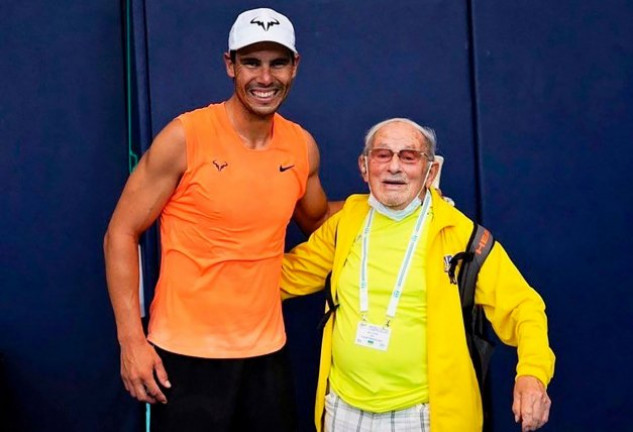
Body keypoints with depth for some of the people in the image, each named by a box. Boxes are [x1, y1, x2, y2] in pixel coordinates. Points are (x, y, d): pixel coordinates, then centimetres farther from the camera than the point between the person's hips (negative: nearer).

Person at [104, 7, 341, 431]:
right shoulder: (186, 136, -11)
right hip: (187, 354, -4)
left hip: (266, 352, 5)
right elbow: (122, 234, -8)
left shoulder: (302, 146, 2)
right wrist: (131, 338, -15)